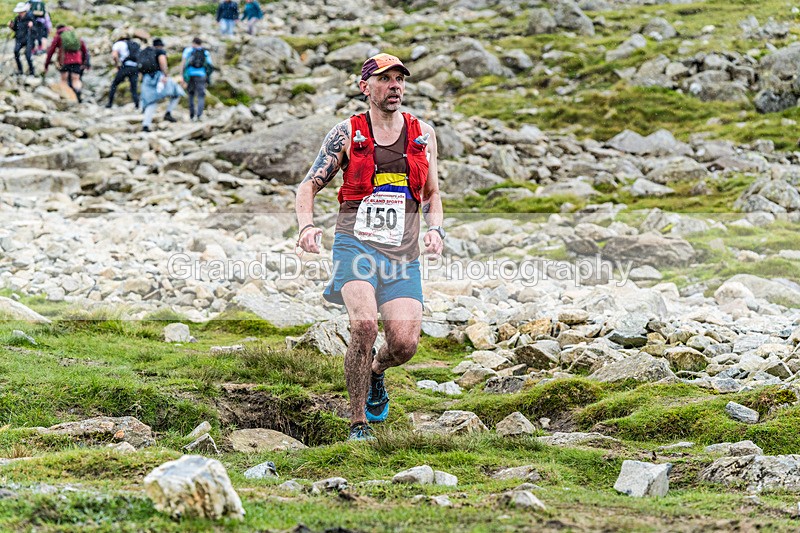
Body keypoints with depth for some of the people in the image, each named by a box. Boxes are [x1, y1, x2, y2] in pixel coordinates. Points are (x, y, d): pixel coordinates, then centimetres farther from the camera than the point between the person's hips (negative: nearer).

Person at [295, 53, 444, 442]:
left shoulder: (423, 134, 12)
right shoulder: (347, 133, 4)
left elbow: (433, 194, 22)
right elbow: (309, 186, 6)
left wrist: (435, 229, 2)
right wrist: (306, 225, -13)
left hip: (402, 253, 3)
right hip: (356, 245, -3)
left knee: (405, 343, -12)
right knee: (364, 326, -27)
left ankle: (375, 371, 28)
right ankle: (358, 424, -10)